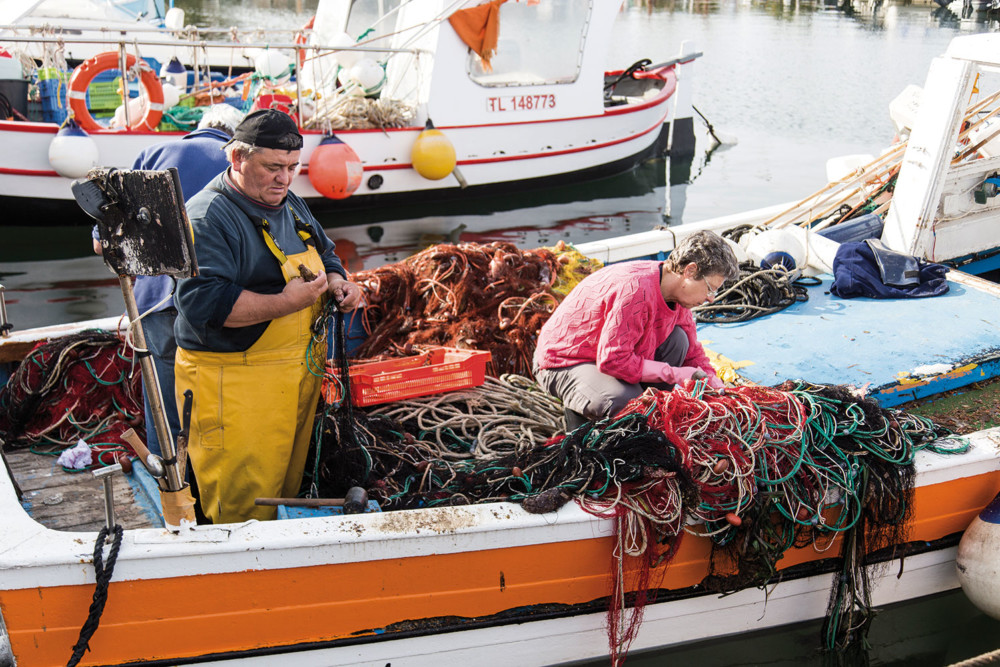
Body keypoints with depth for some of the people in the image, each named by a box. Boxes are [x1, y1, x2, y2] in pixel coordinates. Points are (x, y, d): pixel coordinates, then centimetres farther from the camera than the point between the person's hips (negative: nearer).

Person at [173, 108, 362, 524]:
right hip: (234, 381, -8)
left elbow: (324, 253, 27)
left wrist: (337, 282, 3)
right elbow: (204, 303, -28)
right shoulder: (207, 218, -17)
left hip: (300, 374, 9)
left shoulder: (289, 204, 12)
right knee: (243, 512, -3)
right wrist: (286, 303, -29)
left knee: (288, 489, 19)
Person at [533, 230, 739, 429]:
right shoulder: (636, 289, -33)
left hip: (609, 353, 9)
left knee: (677, 340, -7)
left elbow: (693, 353, 9)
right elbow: (612, 360, -34)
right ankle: (579, 410, -2)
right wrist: (675, 374, -28)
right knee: (624, 399, -35)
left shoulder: (676, 292, -4)